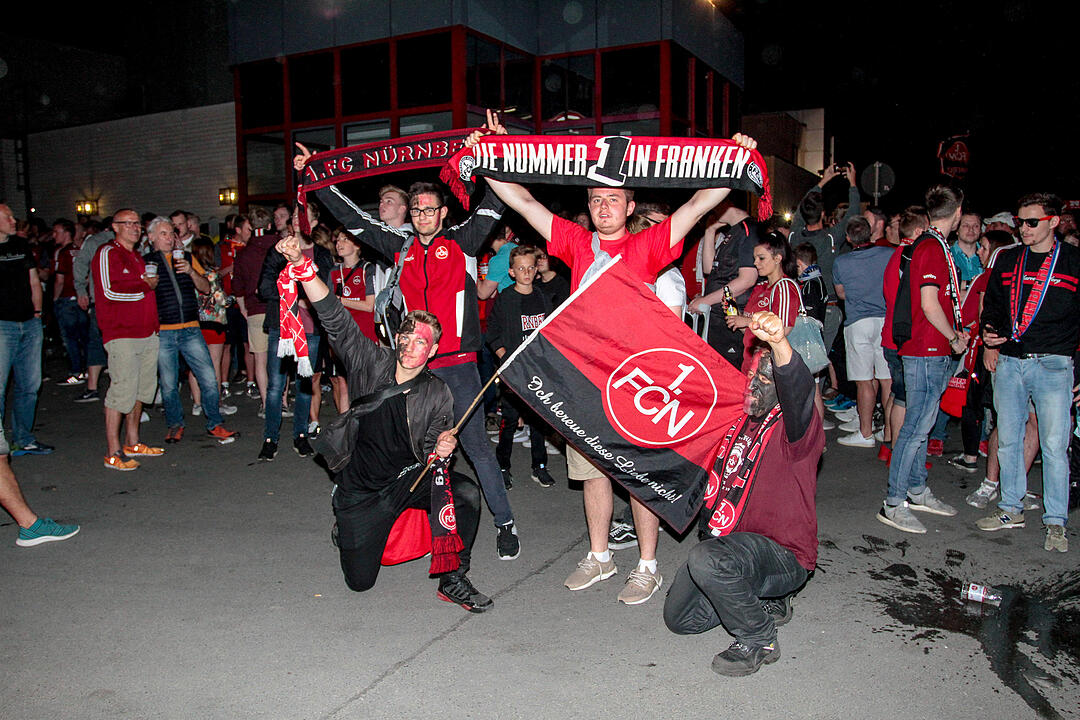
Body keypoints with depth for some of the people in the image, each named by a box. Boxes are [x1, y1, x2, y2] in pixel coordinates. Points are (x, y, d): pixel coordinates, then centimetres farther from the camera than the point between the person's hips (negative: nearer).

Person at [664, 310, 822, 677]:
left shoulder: (794, 427, -17)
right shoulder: (738, 420, 6)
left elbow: (798, 391, -41)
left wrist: (779, 344, -60)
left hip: (783, 555, -8)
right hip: (730, 544, 8)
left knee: (706, 560, -36)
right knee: (679, 618, 9)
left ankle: (759, 640, -9)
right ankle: (766, 601, 25)